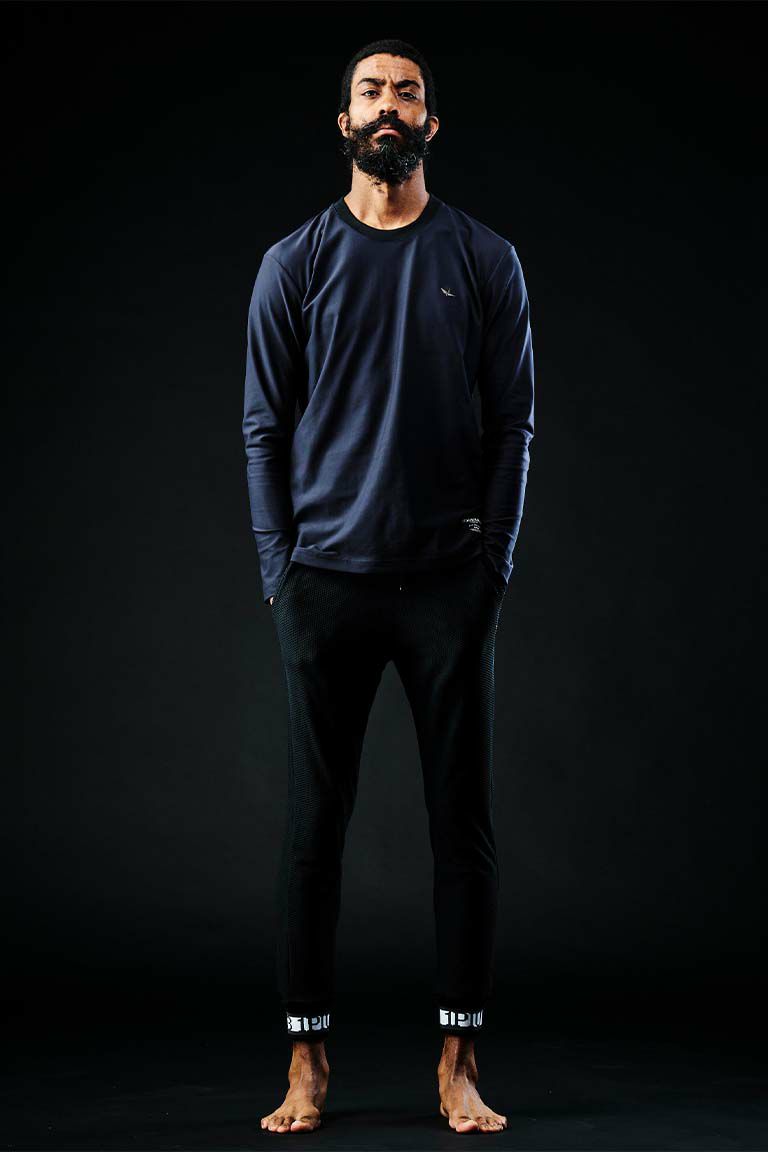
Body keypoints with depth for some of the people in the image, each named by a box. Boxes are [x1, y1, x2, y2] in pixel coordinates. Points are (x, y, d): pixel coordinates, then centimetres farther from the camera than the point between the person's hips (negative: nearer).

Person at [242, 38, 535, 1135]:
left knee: (464, 825, 2)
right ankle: (309, 1063, 11)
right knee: (315, 825, 2)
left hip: (451, 582, 0)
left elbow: (513, 423, 6)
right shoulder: (295, 264, 7)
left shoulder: (486, 260, 7)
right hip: (328, 582, 0)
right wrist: (279, 572, 0)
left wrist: (495, 562, -2)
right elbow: (266, 431, 7)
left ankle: (459, 1064, 11)